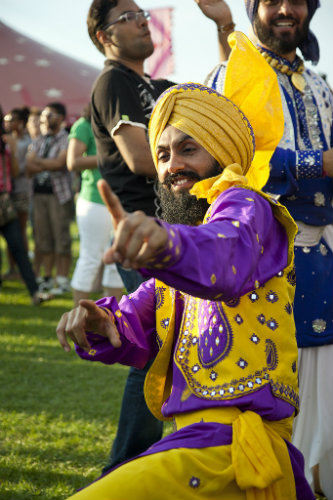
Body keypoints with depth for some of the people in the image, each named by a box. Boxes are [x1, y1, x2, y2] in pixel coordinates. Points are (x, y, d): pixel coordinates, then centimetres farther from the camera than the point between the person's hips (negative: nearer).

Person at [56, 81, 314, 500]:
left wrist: (167, 242, -51)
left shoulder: (244, 205, -3)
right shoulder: (193, 228, 25)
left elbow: (226, 254, -30)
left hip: (227, 453, -10)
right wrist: (100, 324, -11)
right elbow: (137, 325, 12)